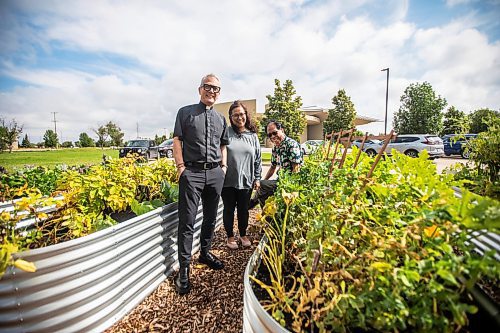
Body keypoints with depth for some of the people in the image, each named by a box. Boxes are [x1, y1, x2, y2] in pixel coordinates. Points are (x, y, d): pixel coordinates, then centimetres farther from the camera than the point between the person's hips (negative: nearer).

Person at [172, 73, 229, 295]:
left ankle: (205, 253, 32)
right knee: (187, 221, -3)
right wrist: (181, 168, -8)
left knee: (211, 218, 13)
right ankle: (184, 268, 7)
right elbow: (177, 141, 0)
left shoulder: (221, 119, 16)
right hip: (192, 171, -4)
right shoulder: (185, 112, 5)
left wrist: (223, 167, 10)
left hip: (215, 173, 5)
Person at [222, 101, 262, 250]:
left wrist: (257, 178, 8)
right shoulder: (225, 133, -4)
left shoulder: (252, 136, 7)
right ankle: (230, 236, 29)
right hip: (228, 180, -2)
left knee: (243, 209, 14)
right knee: (229, 209, 11)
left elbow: (257, 159, 10)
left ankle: (243, 235, 34)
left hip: (246, 181, 2)